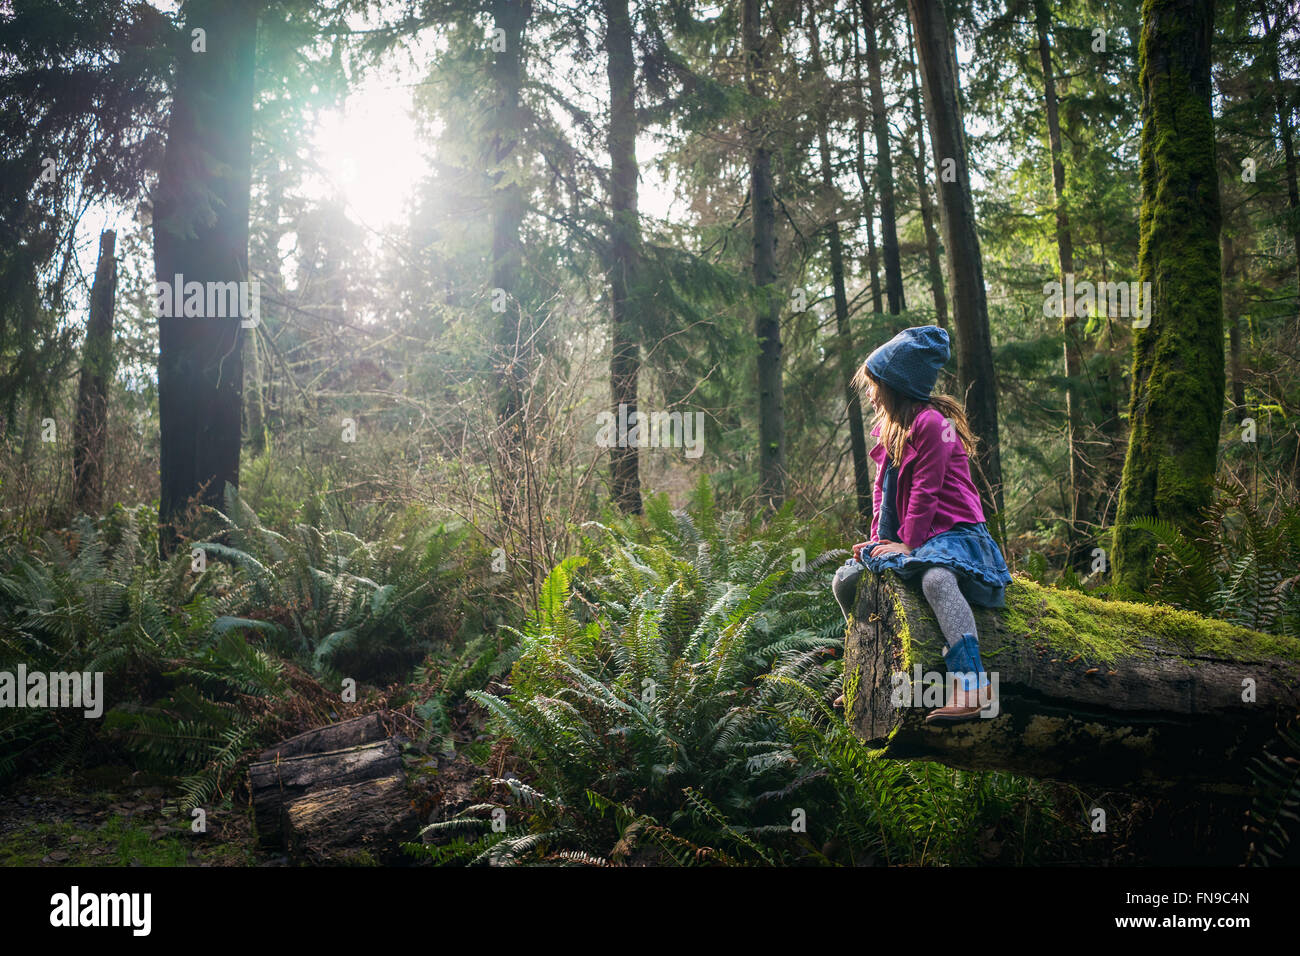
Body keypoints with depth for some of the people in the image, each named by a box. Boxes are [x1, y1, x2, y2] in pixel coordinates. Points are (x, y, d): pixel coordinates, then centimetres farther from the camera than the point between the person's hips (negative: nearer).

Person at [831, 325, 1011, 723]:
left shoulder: (930, 422, -14)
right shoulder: (889, 428, 15)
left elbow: (925, 490, -18)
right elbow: (883, 489, 17)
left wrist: (908, 544, -17)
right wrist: (878, 540, 7)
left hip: (950, 533, -10)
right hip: (904, 539, 10)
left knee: (936, 578, -41)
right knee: (845, 580, 9)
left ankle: (972, 686, -49)